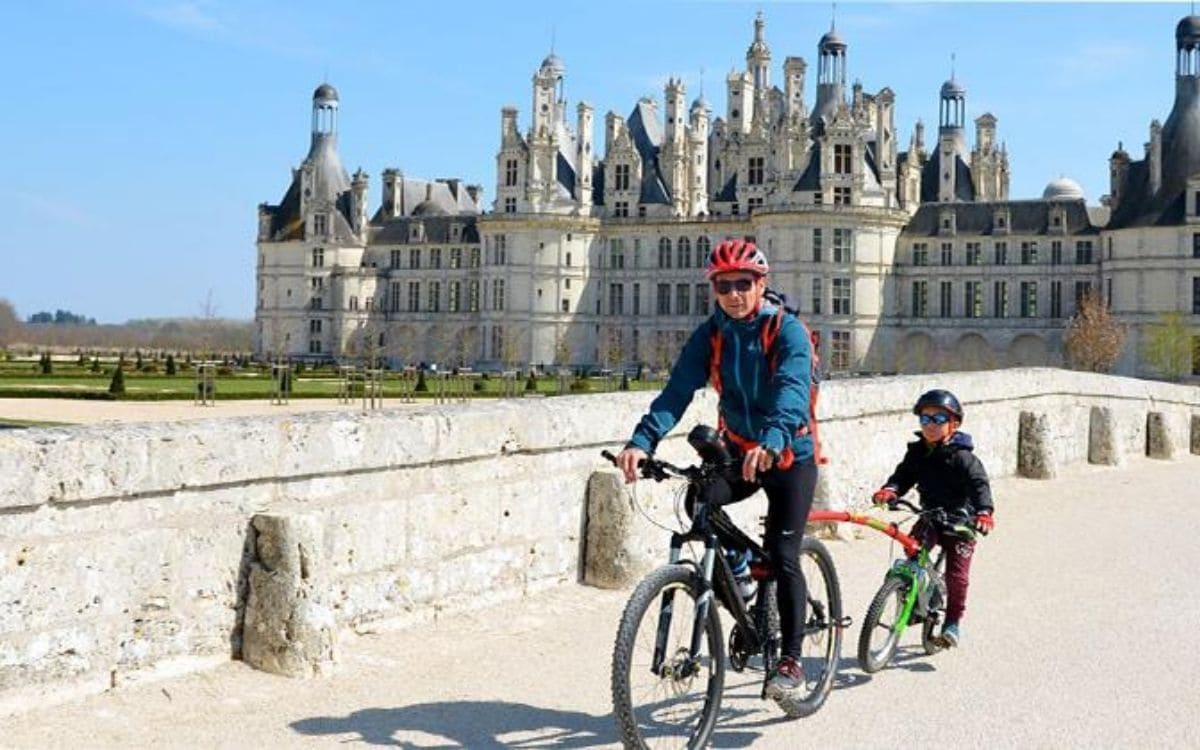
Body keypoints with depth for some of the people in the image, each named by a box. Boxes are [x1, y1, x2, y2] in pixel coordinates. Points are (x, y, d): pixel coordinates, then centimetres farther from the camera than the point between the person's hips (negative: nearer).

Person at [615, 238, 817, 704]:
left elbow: (792, 390, -35)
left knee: (783, 556, -7)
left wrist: (772, 441, -54)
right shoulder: (710, 335, -6)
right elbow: (678, 390, -17)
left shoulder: (787, 330, -18)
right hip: (737, 452, 4)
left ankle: (791, 661, 6)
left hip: (789, 456, -4)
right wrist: (642, 440, -34)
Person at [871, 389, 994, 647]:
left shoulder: (963, 457, -14)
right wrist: (890, 490, -23)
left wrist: (984, 512, -40)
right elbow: (903, 475, -1)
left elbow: (979, 484, -23)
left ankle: (953, 621, 10)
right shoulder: (917, 452, 3)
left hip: (960, 521, -4)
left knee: (956, 573, -7)